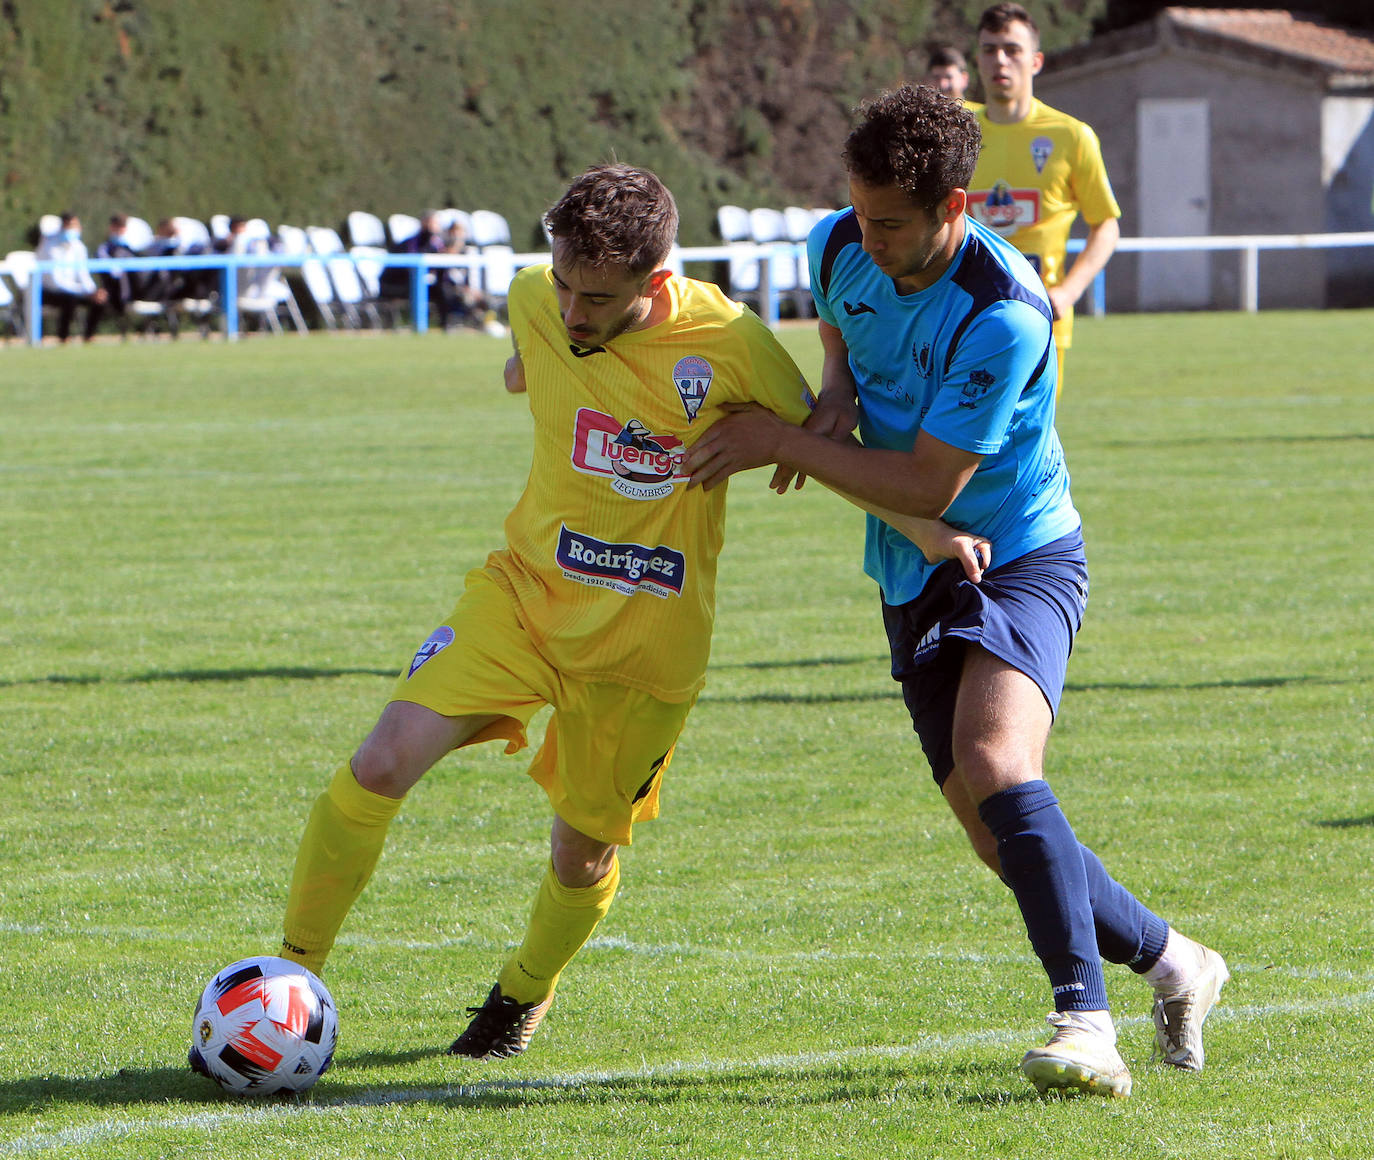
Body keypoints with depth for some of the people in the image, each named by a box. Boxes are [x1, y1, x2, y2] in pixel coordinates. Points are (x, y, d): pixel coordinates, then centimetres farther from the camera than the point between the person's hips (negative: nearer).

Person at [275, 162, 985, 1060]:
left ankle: (525, 994, 41)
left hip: (648, 641, -2)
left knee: (585, 853, 8)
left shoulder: (726, 341, -18)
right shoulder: (535, 301, -9)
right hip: (523, 593, 2)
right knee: (381, 765, -16)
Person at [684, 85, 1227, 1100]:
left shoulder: (1004, 319, -27)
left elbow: (925, 487, -24)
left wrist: (779, 441, -19)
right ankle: (1170, 963, 24)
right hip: (915, 583, 7)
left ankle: (1085, 1017, -33)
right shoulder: (840, 248, -5)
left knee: (994, 762, -32)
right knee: (1006, 843, 3)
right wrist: (834, 403, -3)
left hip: (1021, 560, -7)